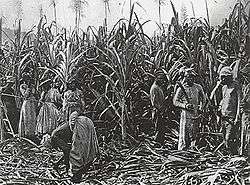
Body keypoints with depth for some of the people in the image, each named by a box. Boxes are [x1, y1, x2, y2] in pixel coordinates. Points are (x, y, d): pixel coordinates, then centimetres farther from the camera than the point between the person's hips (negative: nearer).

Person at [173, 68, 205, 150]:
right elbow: (175, 101, -5)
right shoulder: (181, 88, -4)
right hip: (186, 114, -4)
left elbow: (203, 99, 22)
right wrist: (185, 105, -18)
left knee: (193, 135, 11)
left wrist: (201, 107, 5)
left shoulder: (198, 87, 8)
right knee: (184, 135, -5)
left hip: (196, 114, 4)